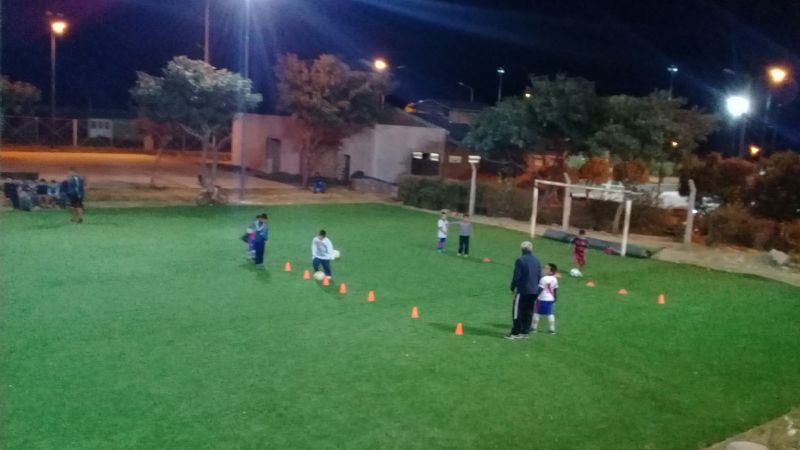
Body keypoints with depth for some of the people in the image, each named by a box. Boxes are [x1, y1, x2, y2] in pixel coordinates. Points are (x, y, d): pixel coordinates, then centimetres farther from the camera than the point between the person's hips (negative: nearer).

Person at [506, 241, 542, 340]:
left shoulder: (520, 260, -12)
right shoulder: (537, 261, 8)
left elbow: (516, 276, -12)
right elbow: (539, 276, 12)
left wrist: (512, 288, -1)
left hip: (523, 290, -6)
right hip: (534, 291, 6)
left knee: (517, 311, 0)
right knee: (528, 312, 12)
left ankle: (515, 333, 0)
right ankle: (524, 332, 17)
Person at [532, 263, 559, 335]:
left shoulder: (544, 279, -18)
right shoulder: (554, 279, 5)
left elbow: (540, 289, -17)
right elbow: (555, 290, 12)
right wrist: (555, 297, 22)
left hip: (542, 299, -7)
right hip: (550, 299, 7)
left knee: (536, 313, 4)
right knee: (550, 314, 9)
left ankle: (534, 328, 8)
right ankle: (552, 329, 10)